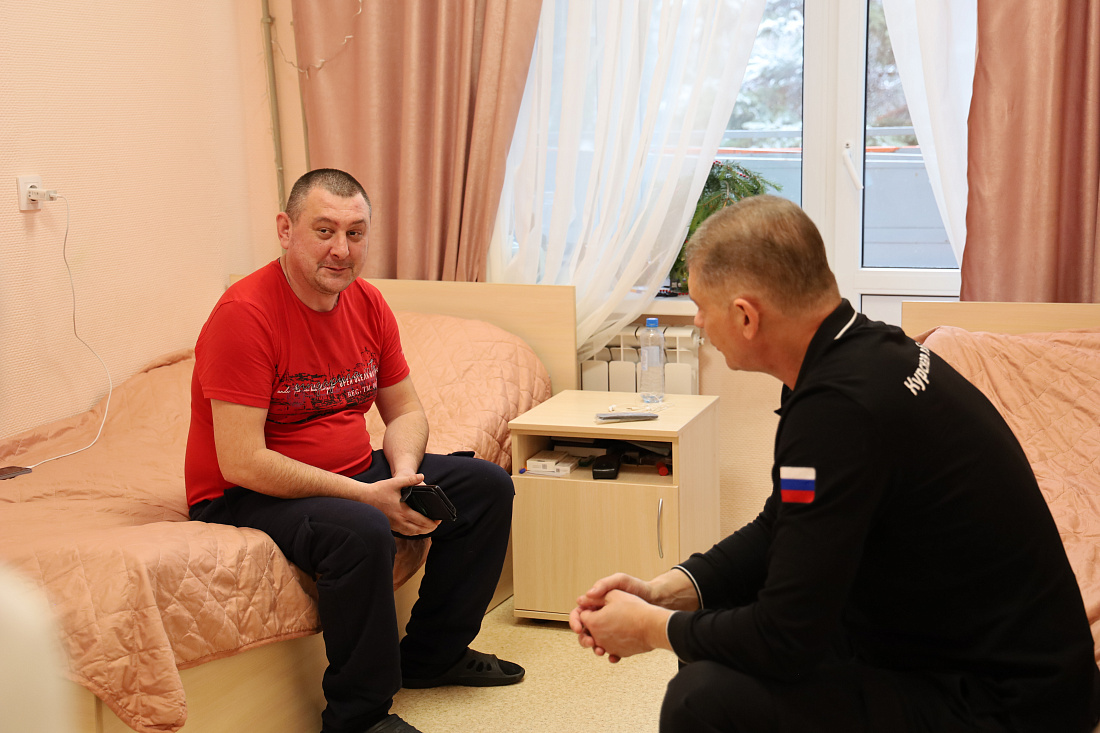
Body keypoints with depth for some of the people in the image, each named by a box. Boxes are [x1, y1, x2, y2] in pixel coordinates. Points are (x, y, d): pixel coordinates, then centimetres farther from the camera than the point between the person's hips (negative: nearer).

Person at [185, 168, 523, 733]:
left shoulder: (367, 304, 2)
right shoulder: (246, 314, -22)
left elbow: (405, 411, 10)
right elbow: (242, 462, -27)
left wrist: (402, 475, -14)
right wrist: (367, 496, -26)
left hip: (354, 472, 8)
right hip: (246, 496, -8)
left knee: (486, 487, 2)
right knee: (360, 532, -36)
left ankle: (431, 655, 15)